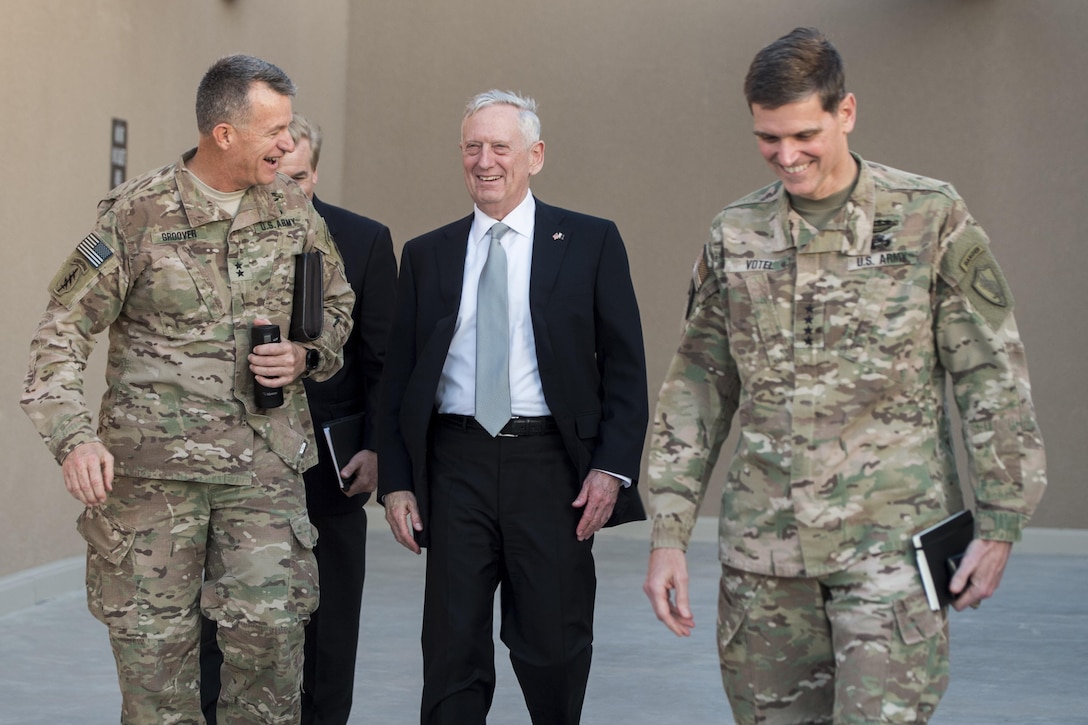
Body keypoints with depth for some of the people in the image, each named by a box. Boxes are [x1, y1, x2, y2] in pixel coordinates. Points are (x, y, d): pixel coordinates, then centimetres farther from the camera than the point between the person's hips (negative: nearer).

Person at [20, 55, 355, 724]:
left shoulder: (293, 208, 7)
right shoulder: (137, 215, -5)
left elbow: (337, 305, 21)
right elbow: (64, 330, -3)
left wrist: (306, 355, -1)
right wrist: (74, 437, -17)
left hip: (266, 462, 2)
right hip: (152, 462, -2)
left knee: (270, 632, -5)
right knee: (153, 638, 3)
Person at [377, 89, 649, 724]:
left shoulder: (591, 243, 4)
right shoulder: (427, 255, 11)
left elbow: (625, 366, 2)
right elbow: (399, 377, 11)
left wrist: (612, 467, -8)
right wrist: (397, 481, 3)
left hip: (551, 466, -2)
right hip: (456, 464, 2)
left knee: (554, 646, 4)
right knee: (454, 651, 3)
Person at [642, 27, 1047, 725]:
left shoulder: (932, 218, 0)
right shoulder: (736, 235, 8)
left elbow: (993, 375, 1)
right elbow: (698, 383, 11)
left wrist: (999, 524, -2)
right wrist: (670, 533, 5)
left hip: (891, 539, -3)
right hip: (764, 547, 4)